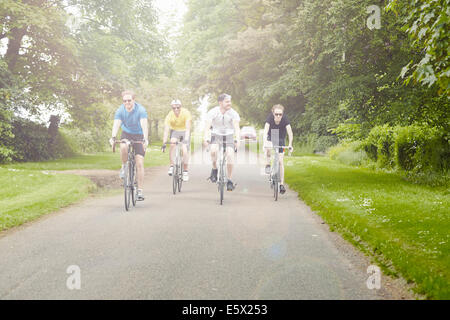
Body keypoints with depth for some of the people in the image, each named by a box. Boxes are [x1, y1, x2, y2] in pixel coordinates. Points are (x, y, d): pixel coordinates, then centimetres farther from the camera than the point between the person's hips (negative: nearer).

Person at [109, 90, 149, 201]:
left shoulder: (141, 110, -21)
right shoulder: (120, 110, -14)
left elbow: (144, 125, -32)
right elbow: (116, 124, -27)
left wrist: (145, 139, -48)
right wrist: (113, 137, -45)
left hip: (139, 135, -2)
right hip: (126, 134, 2)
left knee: (139, 163, -10)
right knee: (123, 147, -35)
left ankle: (140, 191, -4)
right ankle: (124, 167, -5)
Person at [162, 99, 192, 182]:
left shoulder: (186, 113, -27)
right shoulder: (169, 115, -23)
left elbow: (188, 128, -35)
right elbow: (166, 130, -26)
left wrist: (186, 139, -48)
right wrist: (164, 142, -36)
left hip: (184, 132, -1)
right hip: (174, 131, 1)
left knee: (184, 150, -15)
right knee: (172, 144, -29)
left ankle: (185, 171, 2)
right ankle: (171, 166, -19)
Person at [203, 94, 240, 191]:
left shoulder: (233, 113, -15)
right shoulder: (213, 112, -15)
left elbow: (236, 126, -25)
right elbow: (207, 125, -25)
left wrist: (237, 139, -42)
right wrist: (205, 138, -42)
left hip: (228, 135, 0)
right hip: (216, 134, 0)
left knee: (230, 155, -19)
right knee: (213, 150, -30)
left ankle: (230, 181, -8)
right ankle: (214, 169, -2)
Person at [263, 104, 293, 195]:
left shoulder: (285, 119, -26)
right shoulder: (270, 117, -27)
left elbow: (290, 132, -32)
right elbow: (265, 130, -36)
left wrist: (290, 145, -45)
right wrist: (265, 142, -51)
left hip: (280, 139, 0)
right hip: (270, 137, 0)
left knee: (280, 161, -5)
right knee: (268, 148, -36)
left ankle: (282, 184, 2)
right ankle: (268, 165, -11)